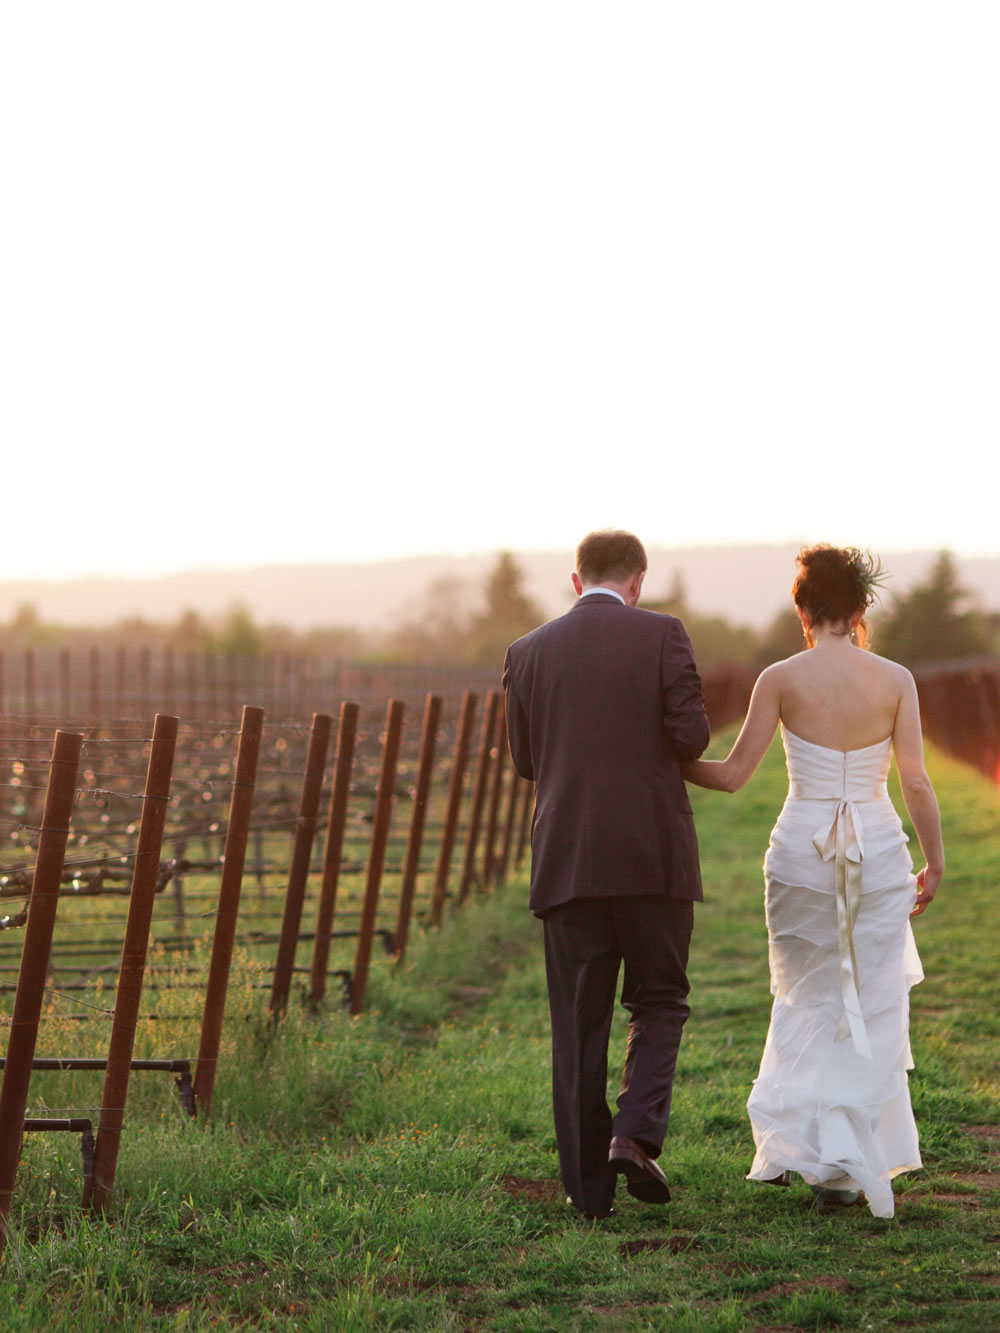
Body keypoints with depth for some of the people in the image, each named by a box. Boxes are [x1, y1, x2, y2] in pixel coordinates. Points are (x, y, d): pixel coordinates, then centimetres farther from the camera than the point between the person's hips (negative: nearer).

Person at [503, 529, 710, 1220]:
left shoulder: (528, 652, 6)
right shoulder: (663, 635, -3)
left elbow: (524, 760, 13)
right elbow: (692, 737, -8)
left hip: (567, 862, 2)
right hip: (653, 853, -2)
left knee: (578, 1022, 6)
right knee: (659, 1001, 13)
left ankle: (590, 1183, 6)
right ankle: (636, 1134, -7)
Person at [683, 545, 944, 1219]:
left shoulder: (781, 679, -5)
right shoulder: (896, 680, -4)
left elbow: (733, 774, -3)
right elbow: (917, 783, -3)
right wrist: (935, 864, 9)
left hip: (802, 851, 1)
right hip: (877, 852, 0)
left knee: (806, 1001, 18)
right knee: (871, 1008, 9)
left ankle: (792, 1141, 11)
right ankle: (844, 1164, 8)